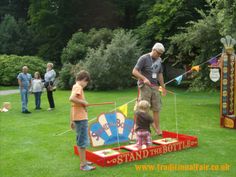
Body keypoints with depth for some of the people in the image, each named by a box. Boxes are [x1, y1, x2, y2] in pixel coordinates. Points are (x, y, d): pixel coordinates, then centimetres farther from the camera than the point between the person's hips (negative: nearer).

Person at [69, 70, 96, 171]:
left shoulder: (75, 87, 15)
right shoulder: (78, 87, -13)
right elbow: (71, 99, -32)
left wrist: (72, 120, 18)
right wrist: (83, 102, -18)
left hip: (77, 118, 10)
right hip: (81, 118, -10)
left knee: (81, 141, 18)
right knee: (83, 142, -3)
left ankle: (83, 161, 29)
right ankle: (83, 165, 3)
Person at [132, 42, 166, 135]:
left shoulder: (159, 60, 15)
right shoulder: (144, 58, -5)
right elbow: (134, 71, -11)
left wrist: (163, 87, 23)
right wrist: (144, 78, -24)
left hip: (155, 87, 6)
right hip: (145, 86, -6)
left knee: (156, 109, 5)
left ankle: (158, 130, 11)